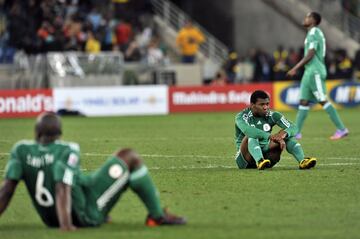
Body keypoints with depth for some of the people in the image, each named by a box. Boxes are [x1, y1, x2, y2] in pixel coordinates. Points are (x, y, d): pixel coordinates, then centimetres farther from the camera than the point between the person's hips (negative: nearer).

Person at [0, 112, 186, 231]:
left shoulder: (21, 150, -7)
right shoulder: (67, 151, -21)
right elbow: (62, 191, -31)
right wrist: (66, 224, -37)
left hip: (50, 219, 7)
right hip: (87, 215, -7)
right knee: (129, 156, 5)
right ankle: (157, 215, 13)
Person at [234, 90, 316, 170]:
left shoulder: (272, 115, 1)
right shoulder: (242, 116, -11)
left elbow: (293, 128, -9)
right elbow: (247, 130, -35)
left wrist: (285, 133, -34)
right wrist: (271, 136, -44)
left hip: (265, 154, 4)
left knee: (288, 133, -13)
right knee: (251, 136, -33)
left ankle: (302, 161, -33)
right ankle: (260, 161, -57)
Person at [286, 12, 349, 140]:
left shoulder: (314, 34, -12)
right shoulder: (314, 33, 18)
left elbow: (310, 55, -20)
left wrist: (295, 68, -19)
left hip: (315, 72, -10)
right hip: (310, 72, 10)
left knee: (323, 101, -10)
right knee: (303, 101, 6)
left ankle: (341, 129, -8)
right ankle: (296, 132, 4)